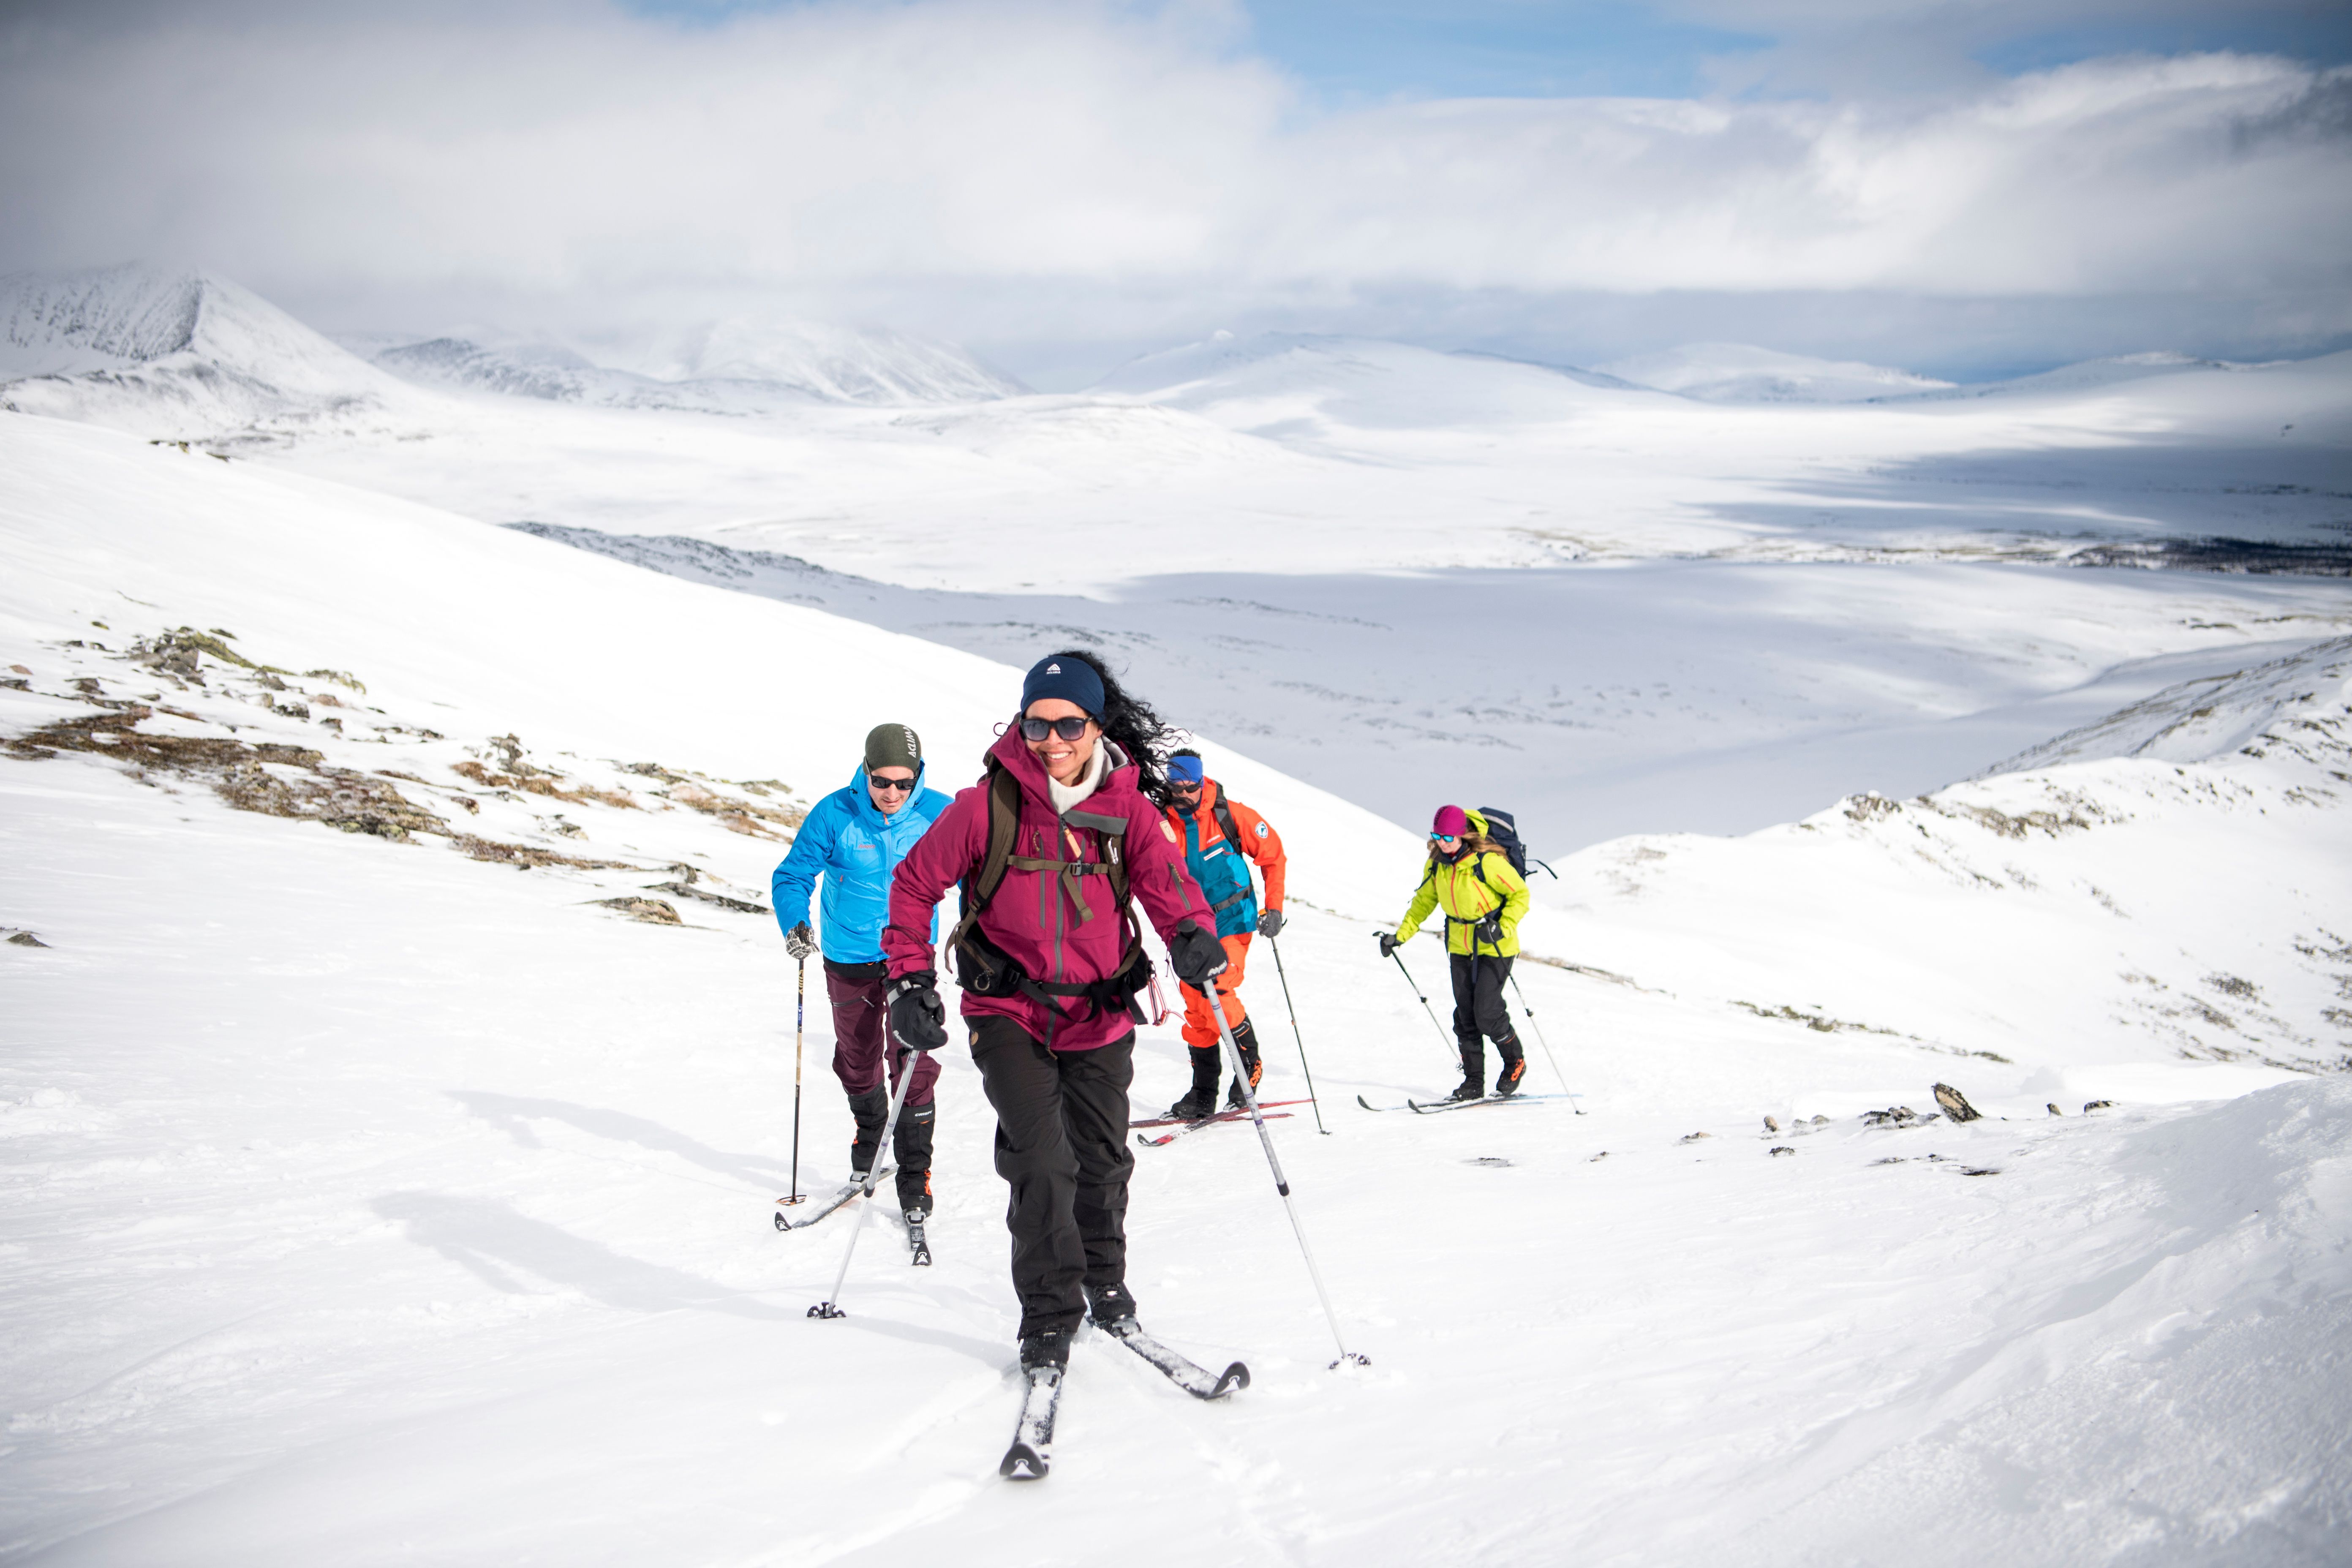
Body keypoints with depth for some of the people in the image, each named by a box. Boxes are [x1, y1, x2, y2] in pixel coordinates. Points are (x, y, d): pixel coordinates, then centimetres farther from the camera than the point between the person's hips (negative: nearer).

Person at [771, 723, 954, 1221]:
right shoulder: (835, 816, -14)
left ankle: (915, 1180, 2)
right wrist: (795, 923, -26)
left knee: (913, 1066, -10)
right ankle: (870, 1134, 48)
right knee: (857, 1063, 17)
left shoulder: (939, 815, -13)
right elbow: (793, 876, -7)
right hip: (849, 962, 1)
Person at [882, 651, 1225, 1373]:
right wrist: (910, 981, -10)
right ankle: (1049, 1317, 1)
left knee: (1102, 1162, 15)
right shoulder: (988, 805, -11)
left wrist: (1194, 935, -36)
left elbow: (1167, 881, -14)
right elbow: (915, 884, -3)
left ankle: (1104, 1282, 39)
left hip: (1102, 1018, 3)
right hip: (1010, 1014, -3)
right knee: (1041, 1163, -14)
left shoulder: (1127, 807, -6)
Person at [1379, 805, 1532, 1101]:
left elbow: (1520, 894, -13)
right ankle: (1473, 1082, 10)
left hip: (1494, 946, -6)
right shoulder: (1437, 863, -2)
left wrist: (1503, 928, -24)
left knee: (1487, 1014, -10)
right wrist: (1400, 935, 5)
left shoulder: (1487, 862, -22)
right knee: (1465, 1015, 3)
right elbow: (1424, 901, 12)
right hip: (1460, 945, 6)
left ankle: (1515, 1062, 17)